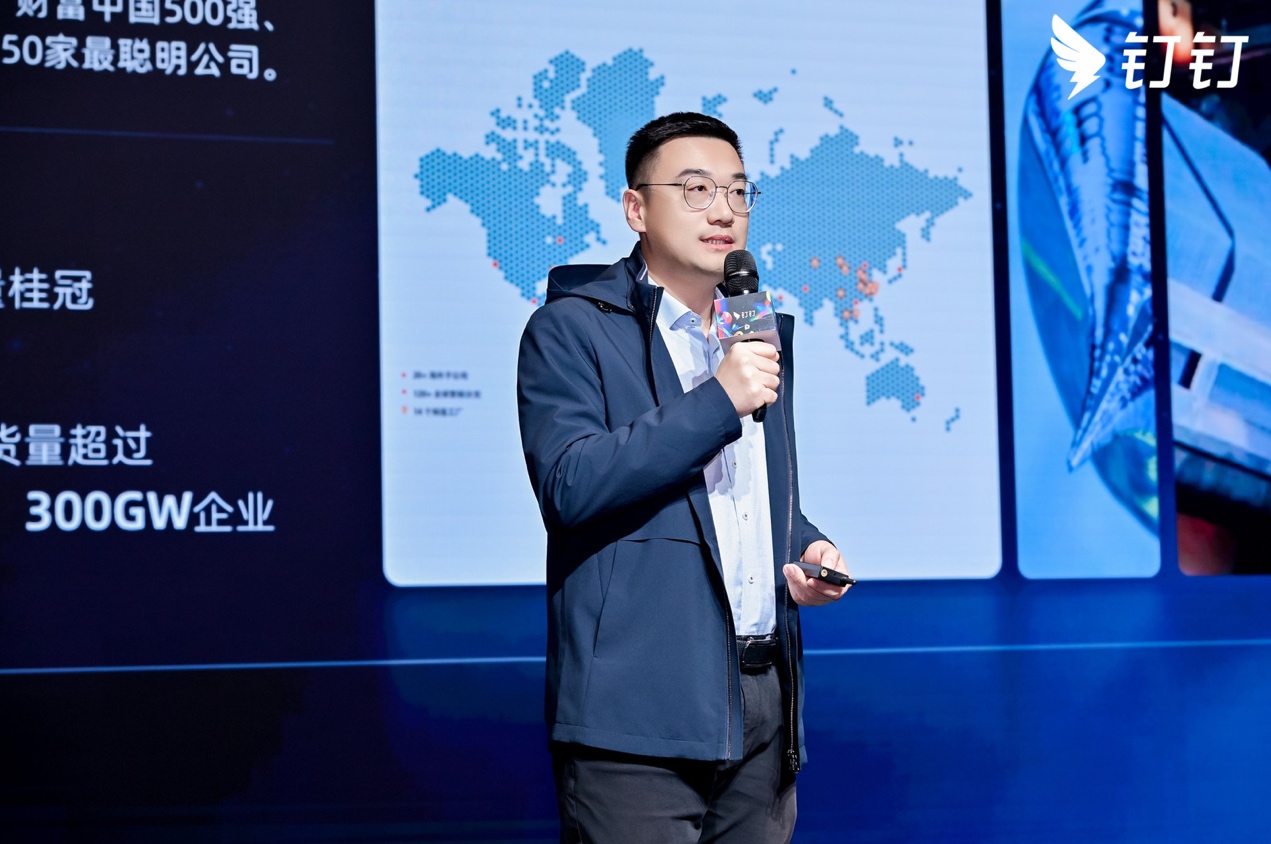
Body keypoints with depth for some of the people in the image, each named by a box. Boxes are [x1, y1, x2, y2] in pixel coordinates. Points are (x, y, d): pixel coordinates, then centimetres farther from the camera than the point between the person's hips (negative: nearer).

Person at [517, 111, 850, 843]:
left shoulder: (764, 333, 19)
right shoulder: (571, 329, -2)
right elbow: (569, 483, -17)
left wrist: (808, 548, 8)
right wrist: (717, 401, -18)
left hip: (764, 701, 6)